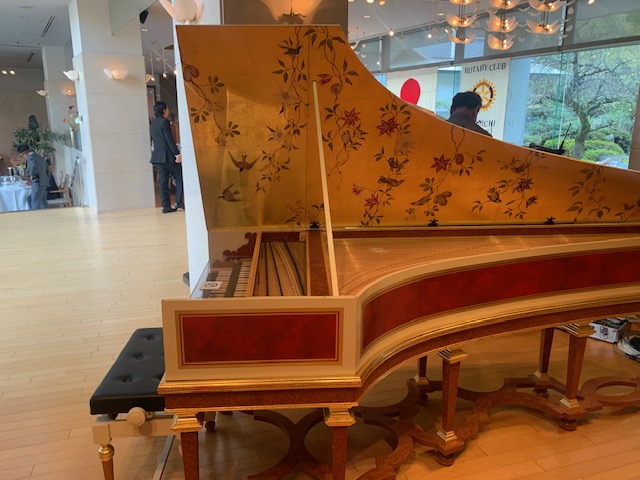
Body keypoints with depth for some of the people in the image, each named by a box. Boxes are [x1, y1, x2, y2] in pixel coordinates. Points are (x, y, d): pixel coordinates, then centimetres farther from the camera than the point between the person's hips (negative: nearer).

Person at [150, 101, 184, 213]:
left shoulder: (153, 124, 15)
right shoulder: (164, 122, -9)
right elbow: (170, 139, -15)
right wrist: (177, 153, -17)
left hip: (157, 156, 7)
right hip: (168, 155, -7)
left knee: (162, 181, 5)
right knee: (179, 177, 3)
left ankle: (166, 206, 4)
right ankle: (179, 202, -2)